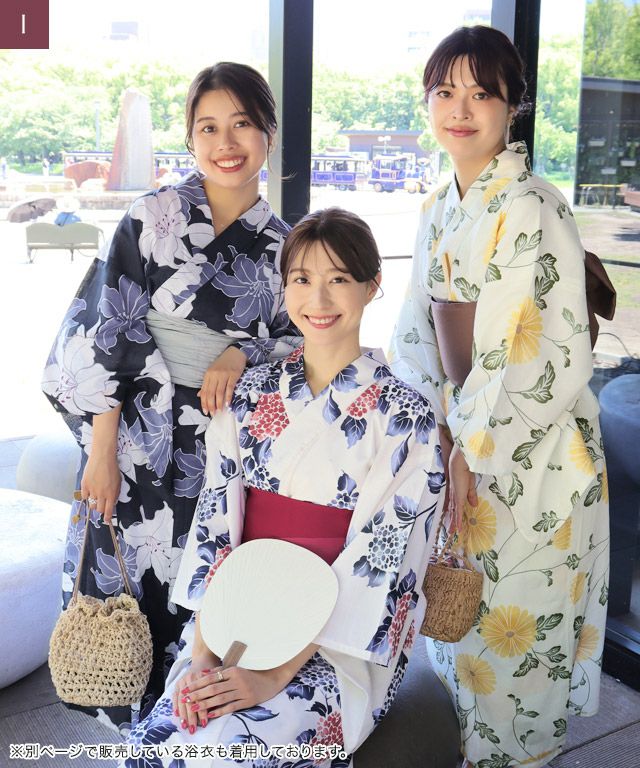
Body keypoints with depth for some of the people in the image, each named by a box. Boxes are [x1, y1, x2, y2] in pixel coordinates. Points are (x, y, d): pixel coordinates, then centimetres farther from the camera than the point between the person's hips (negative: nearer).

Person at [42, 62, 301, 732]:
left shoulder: (279, 245, 4)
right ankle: (143, 721, 30)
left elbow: (300, 339, 11)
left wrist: (241, 354, -12)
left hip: (226, 444, 3)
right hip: (141, 441, -2)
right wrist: (102, 451, -13)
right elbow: (104, 334, -9)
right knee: (134, 580, 6)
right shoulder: (155, 217, -6)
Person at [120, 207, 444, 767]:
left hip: (338, 640, -3)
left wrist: (274, 676, -19)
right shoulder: (251, 393, 5)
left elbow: (374, 563, -13)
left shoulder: (404, 416, -7)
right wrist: (202, 653, -11)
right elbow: (216, 522, 1)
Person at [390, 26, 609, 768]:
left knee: (510, 635, 8)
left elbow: (556, 363, -22)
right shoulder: (439, 210, 7)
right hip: (463, 451, 8)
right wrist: (439, 431, -3)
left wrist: (472, 454, -16)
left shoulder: (532, 211, -18)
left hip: (530, 461, -7)